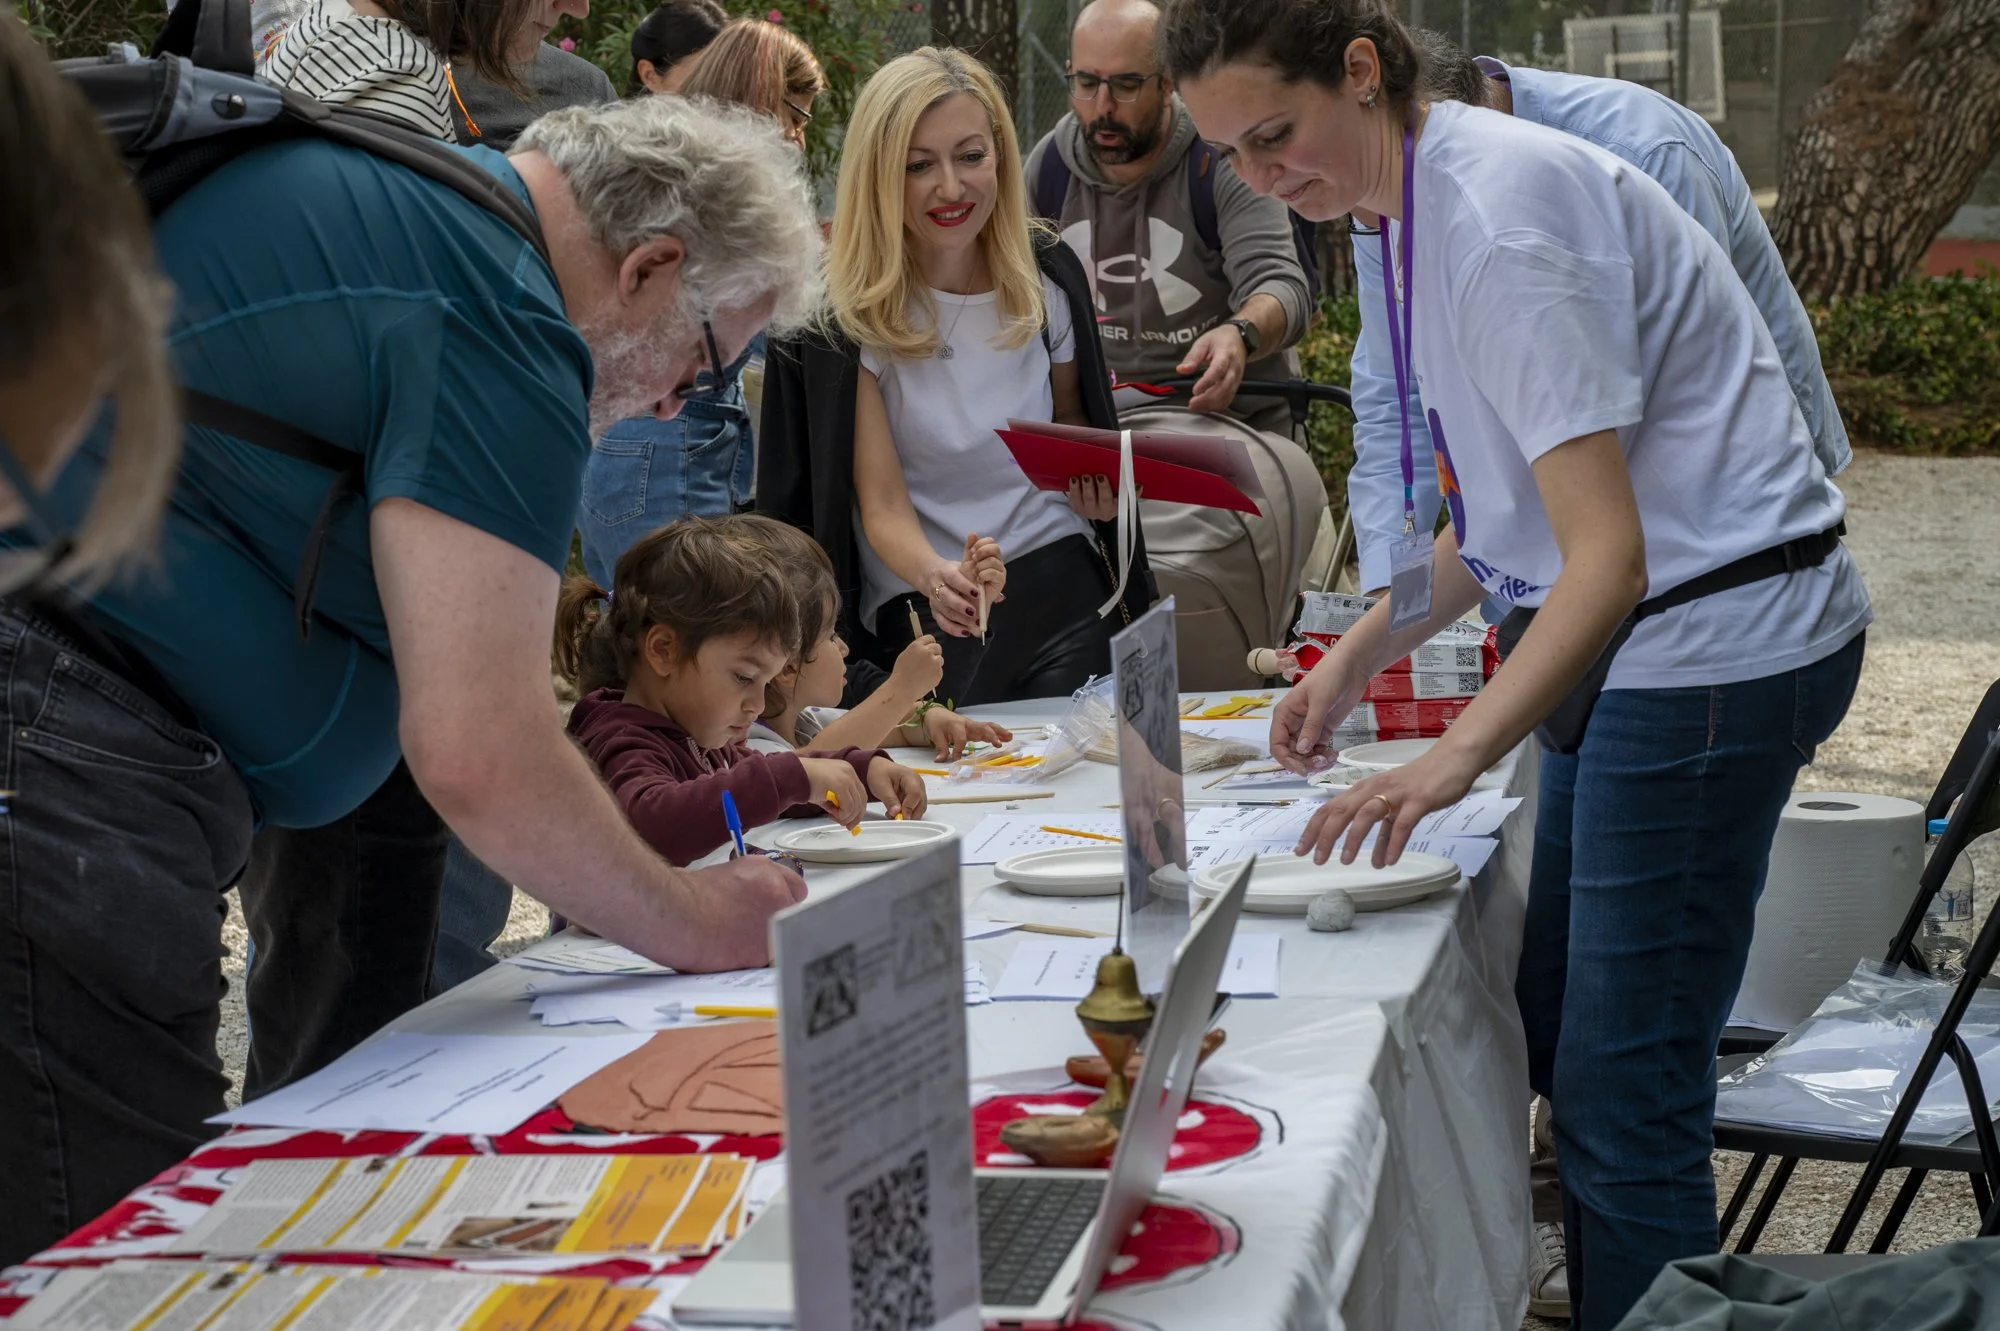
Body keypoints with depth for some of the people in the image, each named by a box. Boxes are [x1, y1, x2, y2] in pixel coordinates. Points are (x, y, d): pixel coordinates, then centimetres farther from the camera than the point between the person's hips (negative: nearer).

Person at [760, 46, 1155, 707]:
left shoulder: (1048, 274, 3)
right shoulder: (847, 313, -9)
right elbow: (883, 507, -12)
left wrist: (1096, 477, -1)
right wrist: (936, 576, -33)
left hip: (1063, 584, 3)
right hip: (925, 607, -3)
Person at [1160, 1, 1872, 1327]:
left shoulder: (1500, 215, -21)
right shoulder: (1427, 202, 9)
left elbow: (1609, 551, -25)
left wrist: (1456, 757, -32)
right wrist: (1360, 655, 14)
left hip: (1717, 642, -10)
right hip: (1637, 641, 10)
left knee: (1622, 1094, -8)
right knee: (1564, 1042, 16)